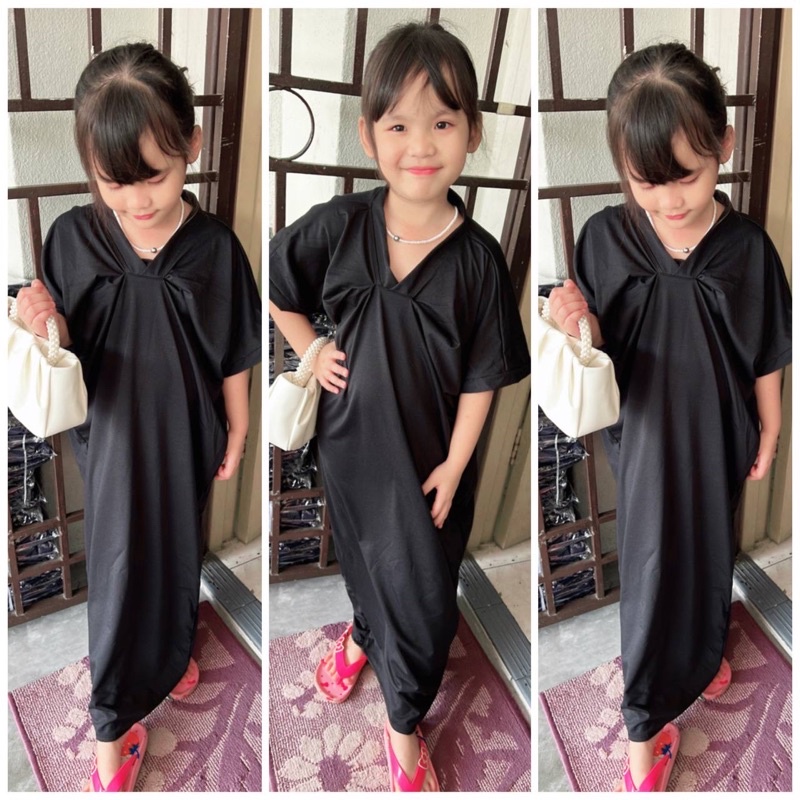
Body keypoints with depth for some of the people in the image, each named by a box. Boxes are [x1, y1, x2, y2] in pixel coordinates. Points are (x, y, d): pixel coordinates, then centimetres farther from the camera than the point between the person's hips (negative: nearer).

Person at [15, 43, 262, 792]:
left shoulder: (214, 246, -16)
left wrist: (237, 433, 3)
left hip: (185, 436, 1)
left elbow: (233, 356, -5)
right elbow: (68, 358, -8)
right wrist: (47, 330, -30)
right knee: (119, 567, 9)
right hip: (113, 434, 0)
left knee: (177, 552, 21)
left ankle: (169, 649, 52)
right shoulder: (72, 237, -15)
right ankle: (112, 732, 28)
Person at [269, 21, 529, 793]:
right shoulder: (338, 225, -14)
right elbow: (272, 282, 3)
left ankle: (404, 725, 36)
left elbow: (480, 377, -12)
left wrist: (455, 465, -11)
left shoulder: (477, 258, -18)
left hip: (429, 454, -2)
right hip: (349, 436, 3)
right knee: (360, 553, 27)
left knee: (420, 589, 12)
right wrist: (312, 351, -4)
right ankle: (363, 634, 60)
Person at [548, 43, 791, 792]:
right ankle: (643, 731, 27)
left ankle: (698, 656, 53)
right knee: (651, 566, 9)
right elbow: (600, 360, -10)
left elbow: (765, 356, -2)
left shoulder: (747, 246, -14)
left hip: (717, 436, 1)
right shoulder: (606, 237, -16)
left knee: (709, 552, 22)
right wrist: (580, 328, -31)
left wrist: (769, 434, 6)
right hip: (645, 435, -1)